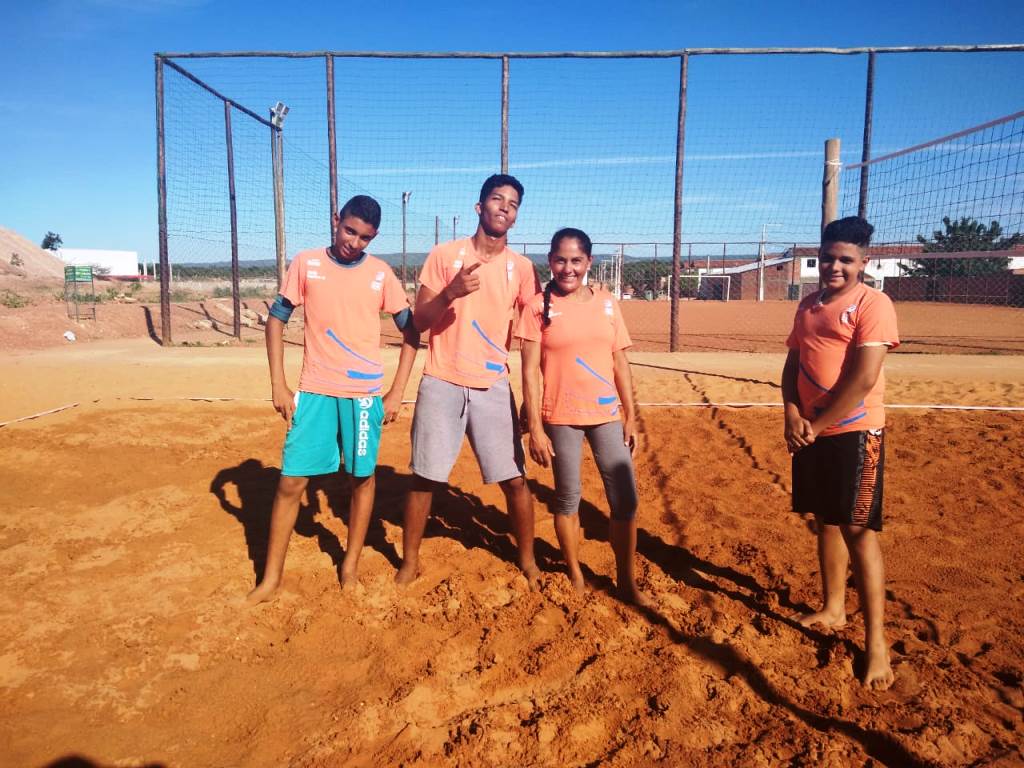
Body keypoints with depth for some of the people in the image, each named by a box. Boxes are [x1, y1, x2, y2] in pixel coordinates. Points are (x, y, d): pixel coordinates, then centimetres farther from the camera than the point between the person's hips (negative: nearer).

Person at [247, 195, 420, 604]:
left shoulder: (381, 274, 2)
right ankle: (271, 577, 15)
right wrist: (278, 384, -2)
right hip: (314, 392, 0)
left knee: (362, 477, 8)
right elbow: (276, 319, 5)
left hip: (365, 394, 1)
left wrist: (397, 392, 0)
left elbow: (410, 330, 6)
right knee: (291, 481, 1)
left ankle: (350, 566, 26)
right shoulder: (306, 263, 1)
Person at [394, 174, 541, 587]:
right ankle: (409, 562, 23)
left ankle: (527, 560, 23)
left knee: (515, 479, 3)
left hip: (493, 387, 1)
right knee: (424, 478, 5)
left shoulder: (521, 268, 4)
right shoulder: (445, 254, 0)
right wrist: (451, 293, -20)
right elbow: (419, 321, -2)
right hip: (441, 384, -1)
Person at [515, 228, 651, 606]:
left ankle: (626, 580, 20)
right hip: (561, 417, -2)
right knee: (567, 498, 10)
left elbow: (620, 364, 7)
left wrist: (631, 416, 5)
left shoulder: (607, 303, 4)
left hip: (607, 414, 3)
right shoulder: (538, 307, -4)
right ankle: (575, 573, 30)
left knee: (625, 500, 3)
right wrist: (535, 428, -10)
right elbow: (530, 371, -6)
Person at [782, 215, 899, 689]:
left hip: (854, 432, -7)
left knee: (857, 531, -6)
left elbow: (863, 380, -18)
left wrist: (817, 425, -12)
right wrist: (792, 414, -4)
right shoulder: (808, 305, 12)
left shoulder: (873, 304, -11)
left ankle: (876, 642, 4)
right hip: (810, 433, 7)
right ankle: (832, 609, 31)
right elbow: (792, 365, 13)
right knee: (824, 522, 15)